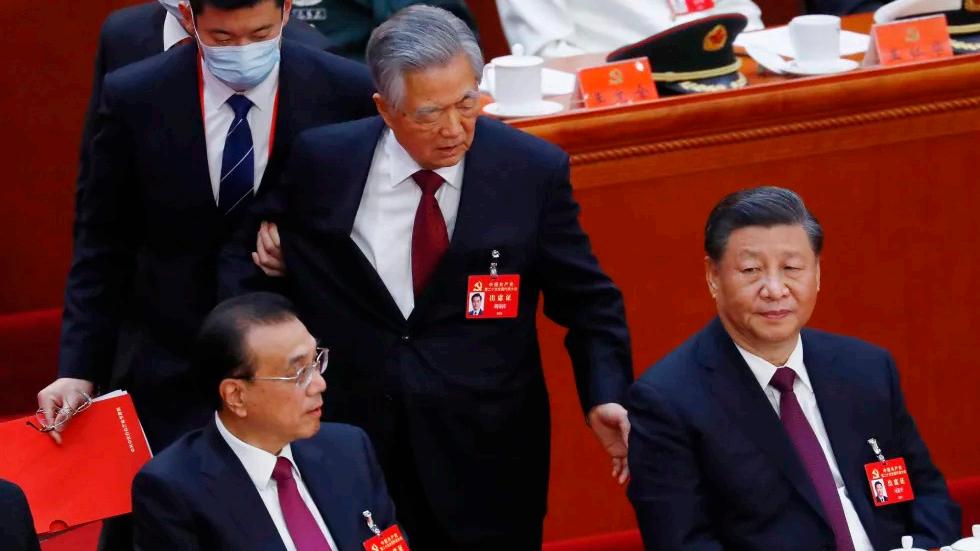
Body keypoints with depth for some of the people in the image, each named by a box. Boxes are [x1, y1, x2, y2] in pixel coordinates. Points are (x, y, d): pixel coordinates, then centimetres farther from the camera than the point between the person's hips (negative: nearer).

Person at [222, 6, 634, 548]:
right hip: (349, 440, 1)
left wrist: (605, 397, -15)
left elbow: (586, 301, 1)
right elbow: (250, 262, 10)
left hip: (485, 457, -1)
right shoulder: (323, 161, -4)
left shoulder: (533, 170, -7)